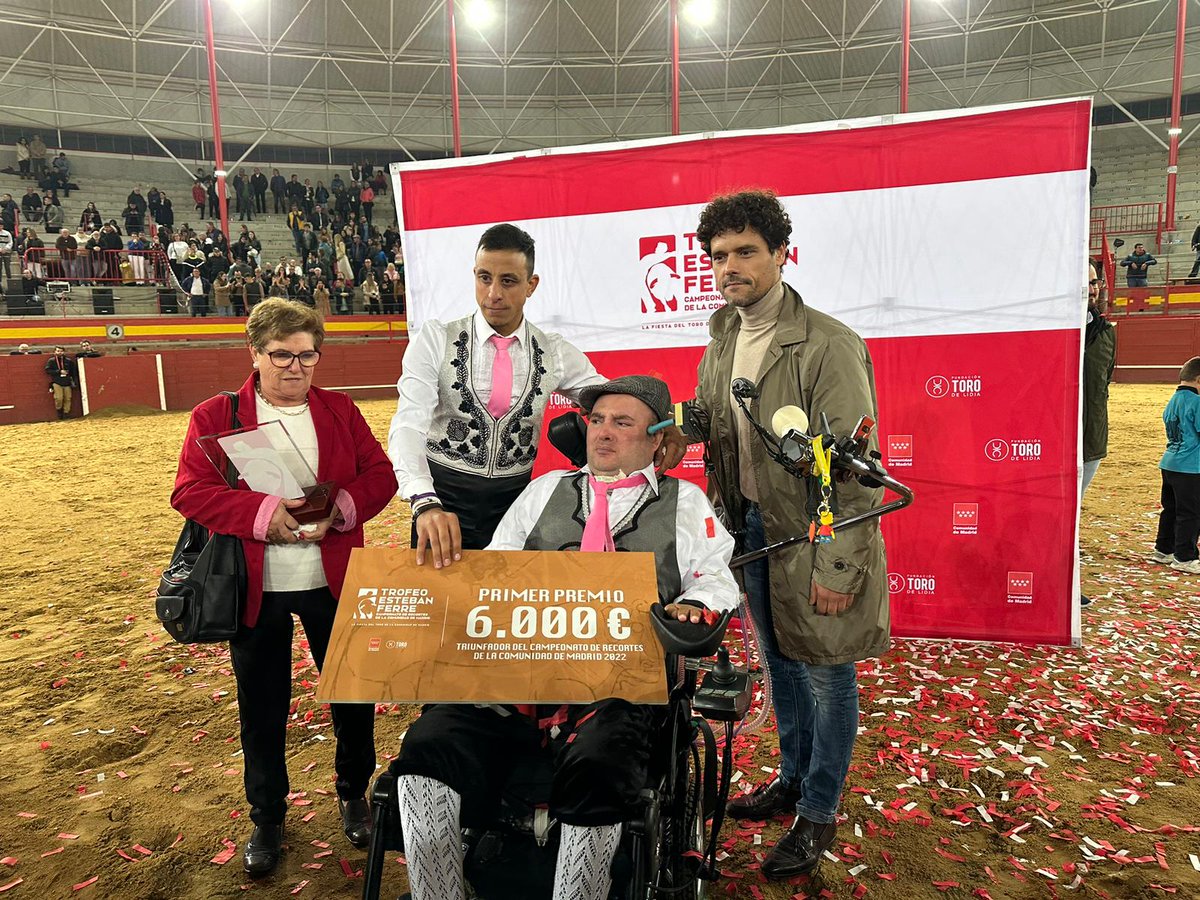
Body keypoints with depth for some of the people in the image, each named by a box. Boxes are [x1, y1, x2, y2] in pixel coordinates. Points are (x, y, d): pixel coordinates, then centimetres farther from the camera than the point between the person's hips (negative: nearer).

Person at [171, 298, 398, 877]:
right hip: (256, 589, -1)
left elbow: (380, 473, 0)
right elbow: (189, 492, -10)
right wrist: (263, 513, -24)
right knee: (262, 710, 12)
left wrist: (340, 506, -19)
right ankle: (267, 819, 34)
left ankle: (353, 795, 37)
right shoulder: (215, 417, -1)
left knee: (353, 695, 12)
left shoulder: (340, 410, 5)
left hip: (333, 583, 2)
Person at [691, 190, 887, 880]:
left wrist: (837, 568, -19)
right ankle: (792, 778, 43)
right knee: (780, 663, 22)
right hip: (753, 527, 7)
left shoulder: (829, 345, -18)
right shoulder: (723, 340, 5)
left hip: (813, 537, -7)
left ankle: (820, 813, 29)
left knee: (826, 675, 10)